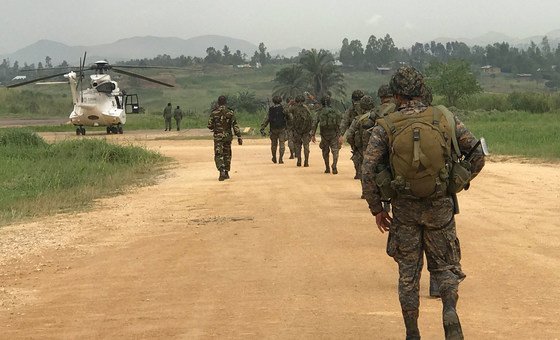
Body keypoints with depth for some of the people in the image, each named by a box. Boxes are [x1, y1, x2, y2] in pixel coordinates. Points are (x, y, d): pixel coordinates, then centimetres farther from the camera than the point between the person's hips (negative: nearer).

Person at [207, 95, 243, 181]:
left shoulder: (214, 113, -6)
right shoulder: (230, 112, -4)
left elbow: (209, 126, -2)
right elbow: (235, 125, -7)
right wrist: (239, 137, -6)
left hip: (218, 136, -2)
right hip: (228, 136, 2)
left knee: (218, 155, -2)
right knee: (227, 155, 17)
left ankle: (222, 172, -23)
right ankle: (226, 173, 21)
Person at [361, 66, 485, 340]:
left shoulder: (385, 126, -7)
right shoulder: (444, 118, -3)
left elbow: (368, 171, -11)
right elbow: (477, 155, -1)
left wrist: (376, 209, 1)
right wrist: (461, 183, 15)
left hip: (405, 208, 0)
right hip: (440, 206, 0)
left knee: (408, 271, 13)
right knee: (444, 266, 13)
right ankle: (450, 312, -13)